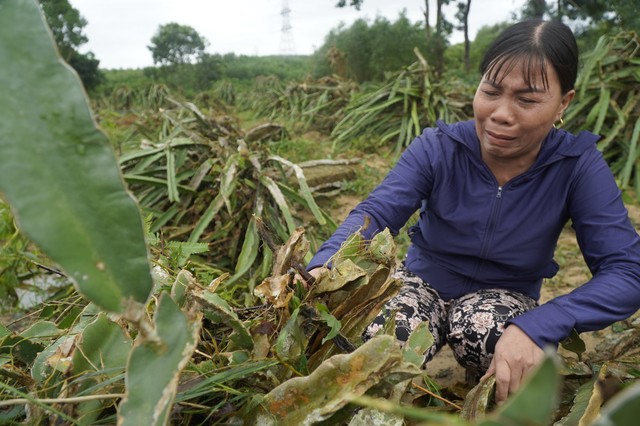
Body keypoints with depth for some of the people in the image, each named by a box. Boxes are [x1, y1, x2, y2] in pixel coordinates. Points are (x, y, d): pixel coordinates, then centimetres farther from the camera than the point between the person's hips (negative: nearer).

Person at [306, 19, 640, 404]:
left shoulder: (578, 166, -18)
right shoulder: (438, 148, -18)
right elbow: (374, 214, -28)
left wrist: (536, 326, -41)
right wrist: (324, 269, -51)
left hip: (506, 300, 1)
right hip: (425, 282, 0)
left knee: (481, 326, -35)